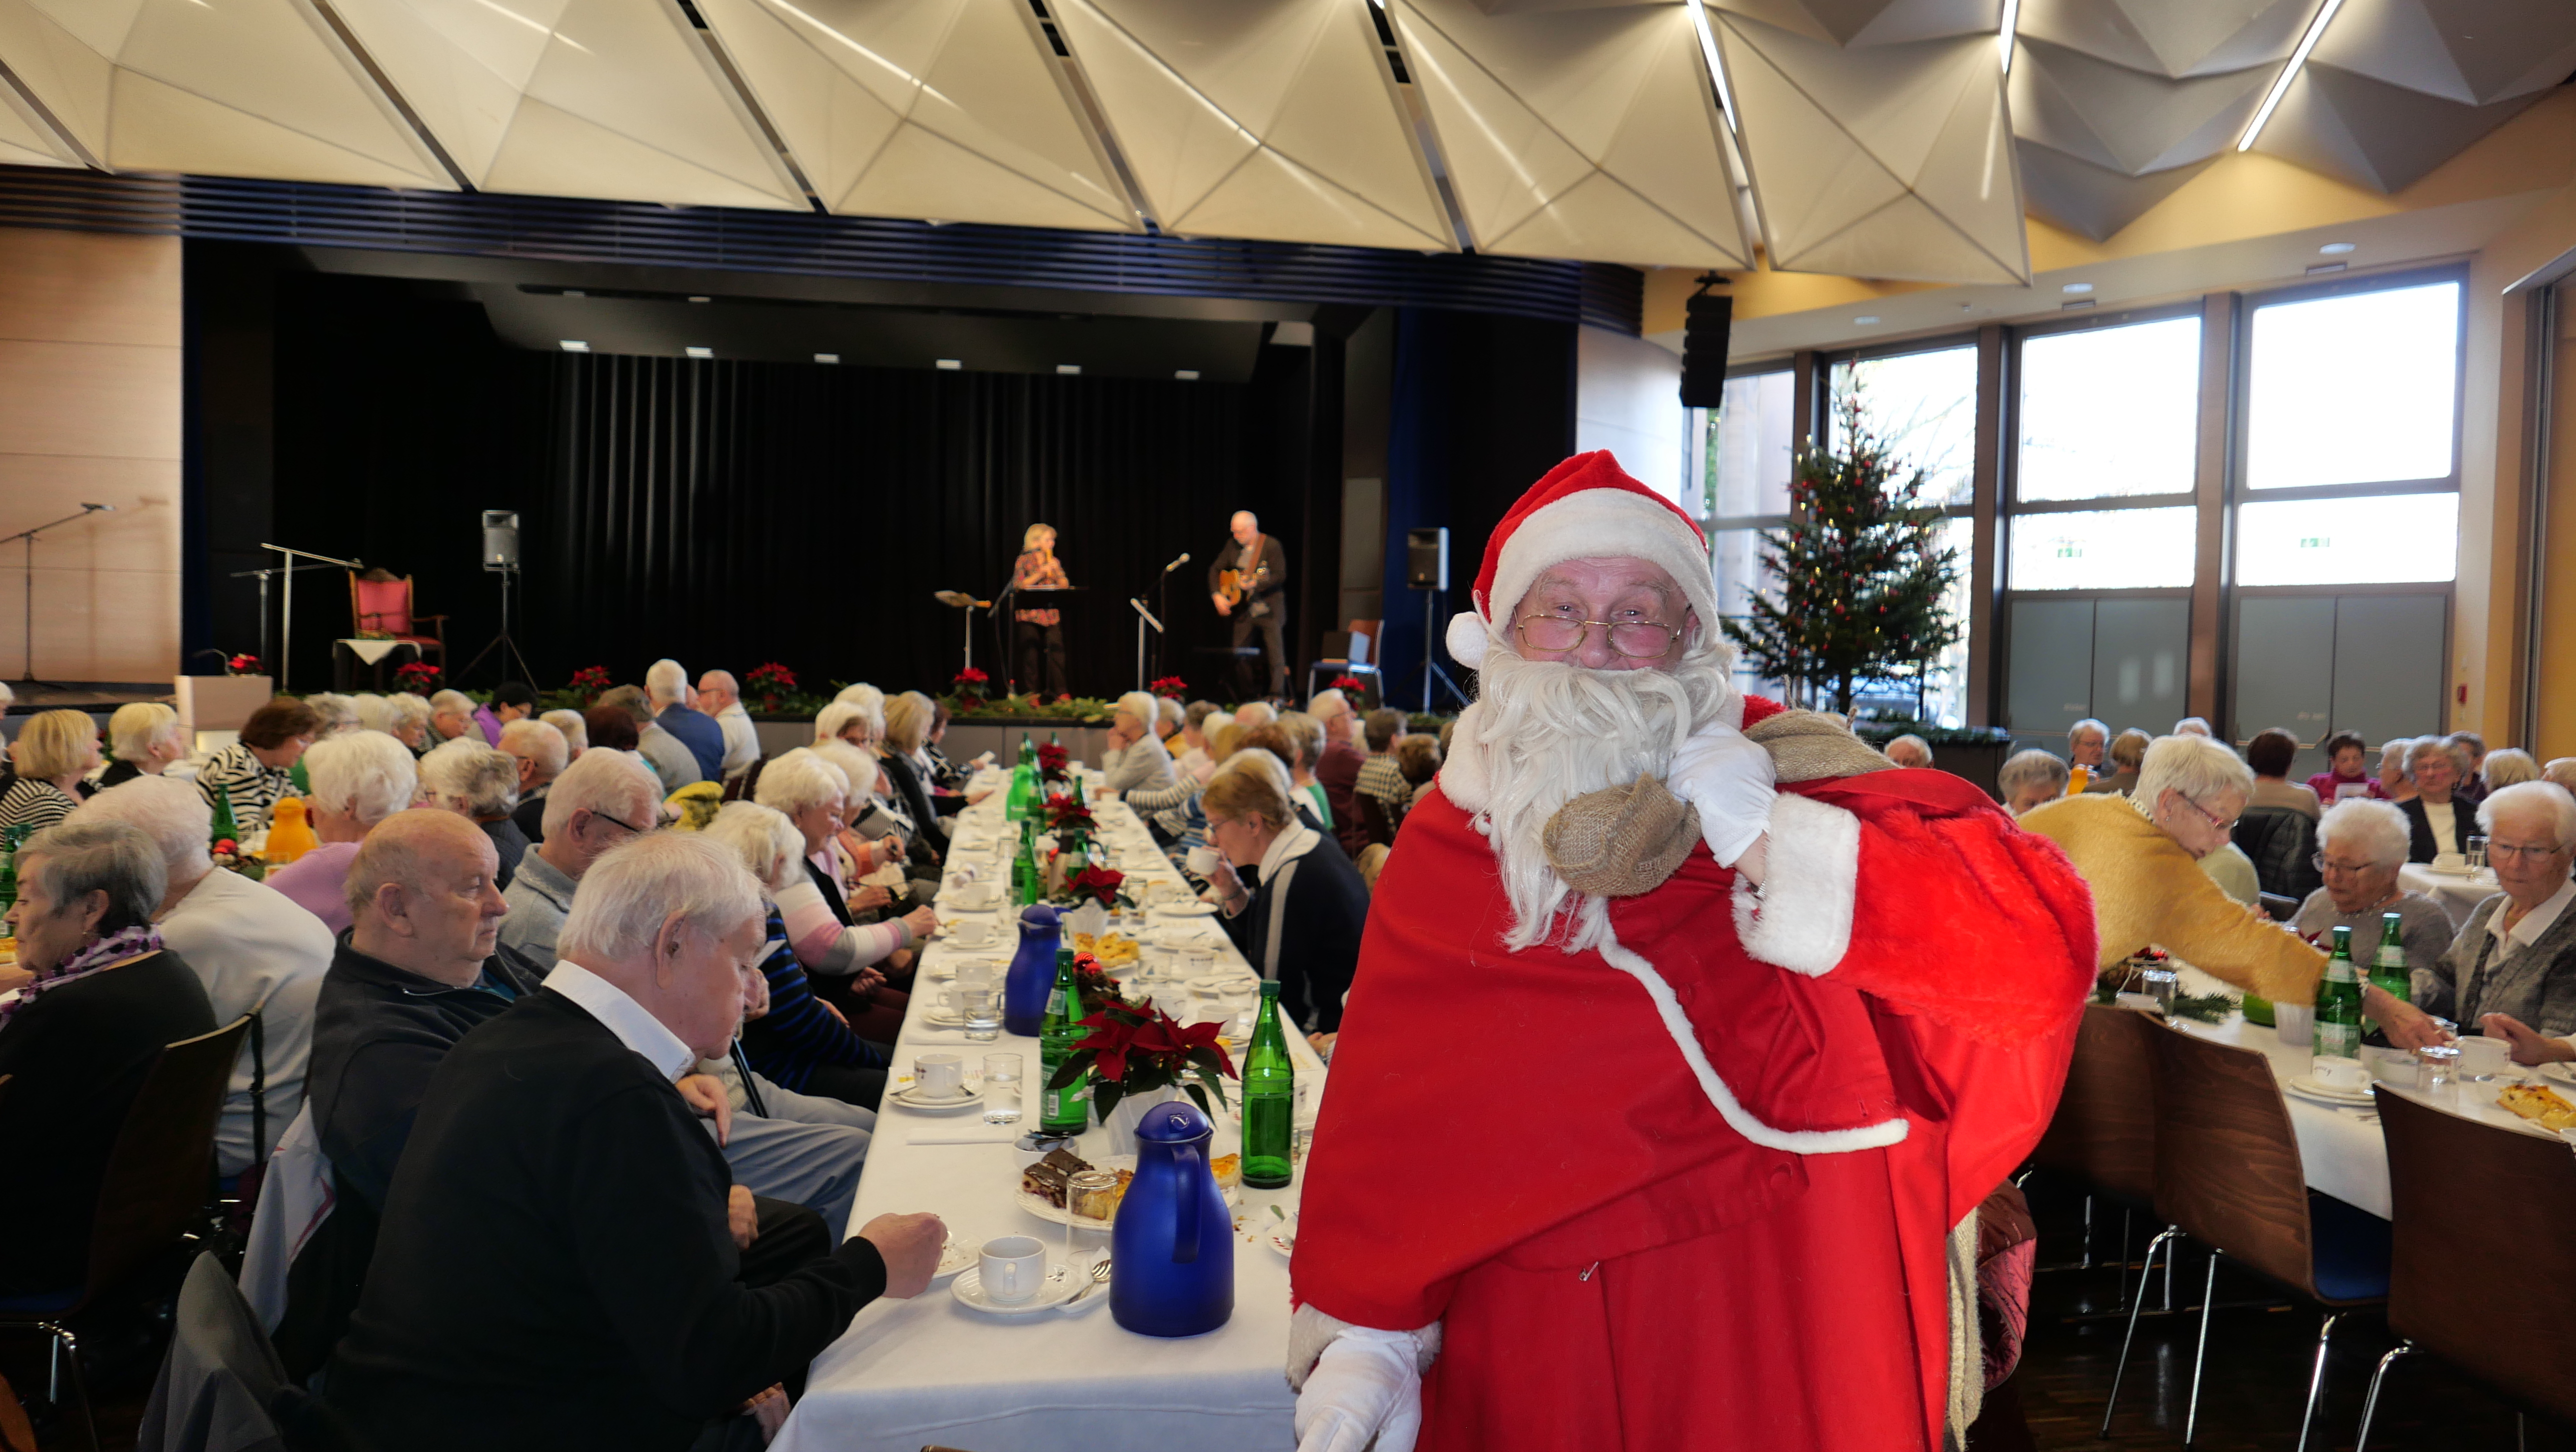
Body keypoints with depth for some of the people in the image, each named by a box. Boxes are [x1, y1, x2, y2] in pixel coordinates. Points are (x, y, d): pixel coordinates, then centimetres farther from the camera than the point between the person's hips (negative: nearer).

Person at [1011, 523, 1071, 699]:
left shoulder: (1054, 561, 15)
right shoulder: (1024, 561, 2)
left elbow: (1065, 587, 9)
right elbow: (1018, 586, -9)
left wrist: (1057, 571, -8)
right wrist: (1041, 573, -14)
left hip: (1051, 615, 3)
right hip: (1029, 615, -3)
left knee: (1057, 652, -5)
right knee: (1031, 656, -2)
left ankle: (1061, 693, -2)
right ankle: (1032, 694, 4)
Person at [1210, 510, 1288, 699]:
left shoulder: (1271, 545, -10)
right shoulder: (1233, 546, 8)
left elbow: (1280, 575, -17)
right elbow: (1215, 570, 15)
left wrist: (1255, 584, -28)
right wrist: (1217, 595, 1)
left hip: (1269, 608, -6)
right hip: (1243, 609, 6)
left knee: (1275, 654, -8)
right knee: (1239, 654, 5)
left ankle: (1277, 698, -8)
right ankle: (1246, 699, 14)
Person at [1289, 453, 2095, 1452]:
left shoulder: (1779, 769, -10)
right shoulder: (1442, 845, 1)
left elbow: (2039, 942, -23)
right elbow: (1386, 1112, 4)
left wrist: (1771, 841, -29)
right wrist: (1363, 1332, -2)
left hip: (1773, 1328, -3)